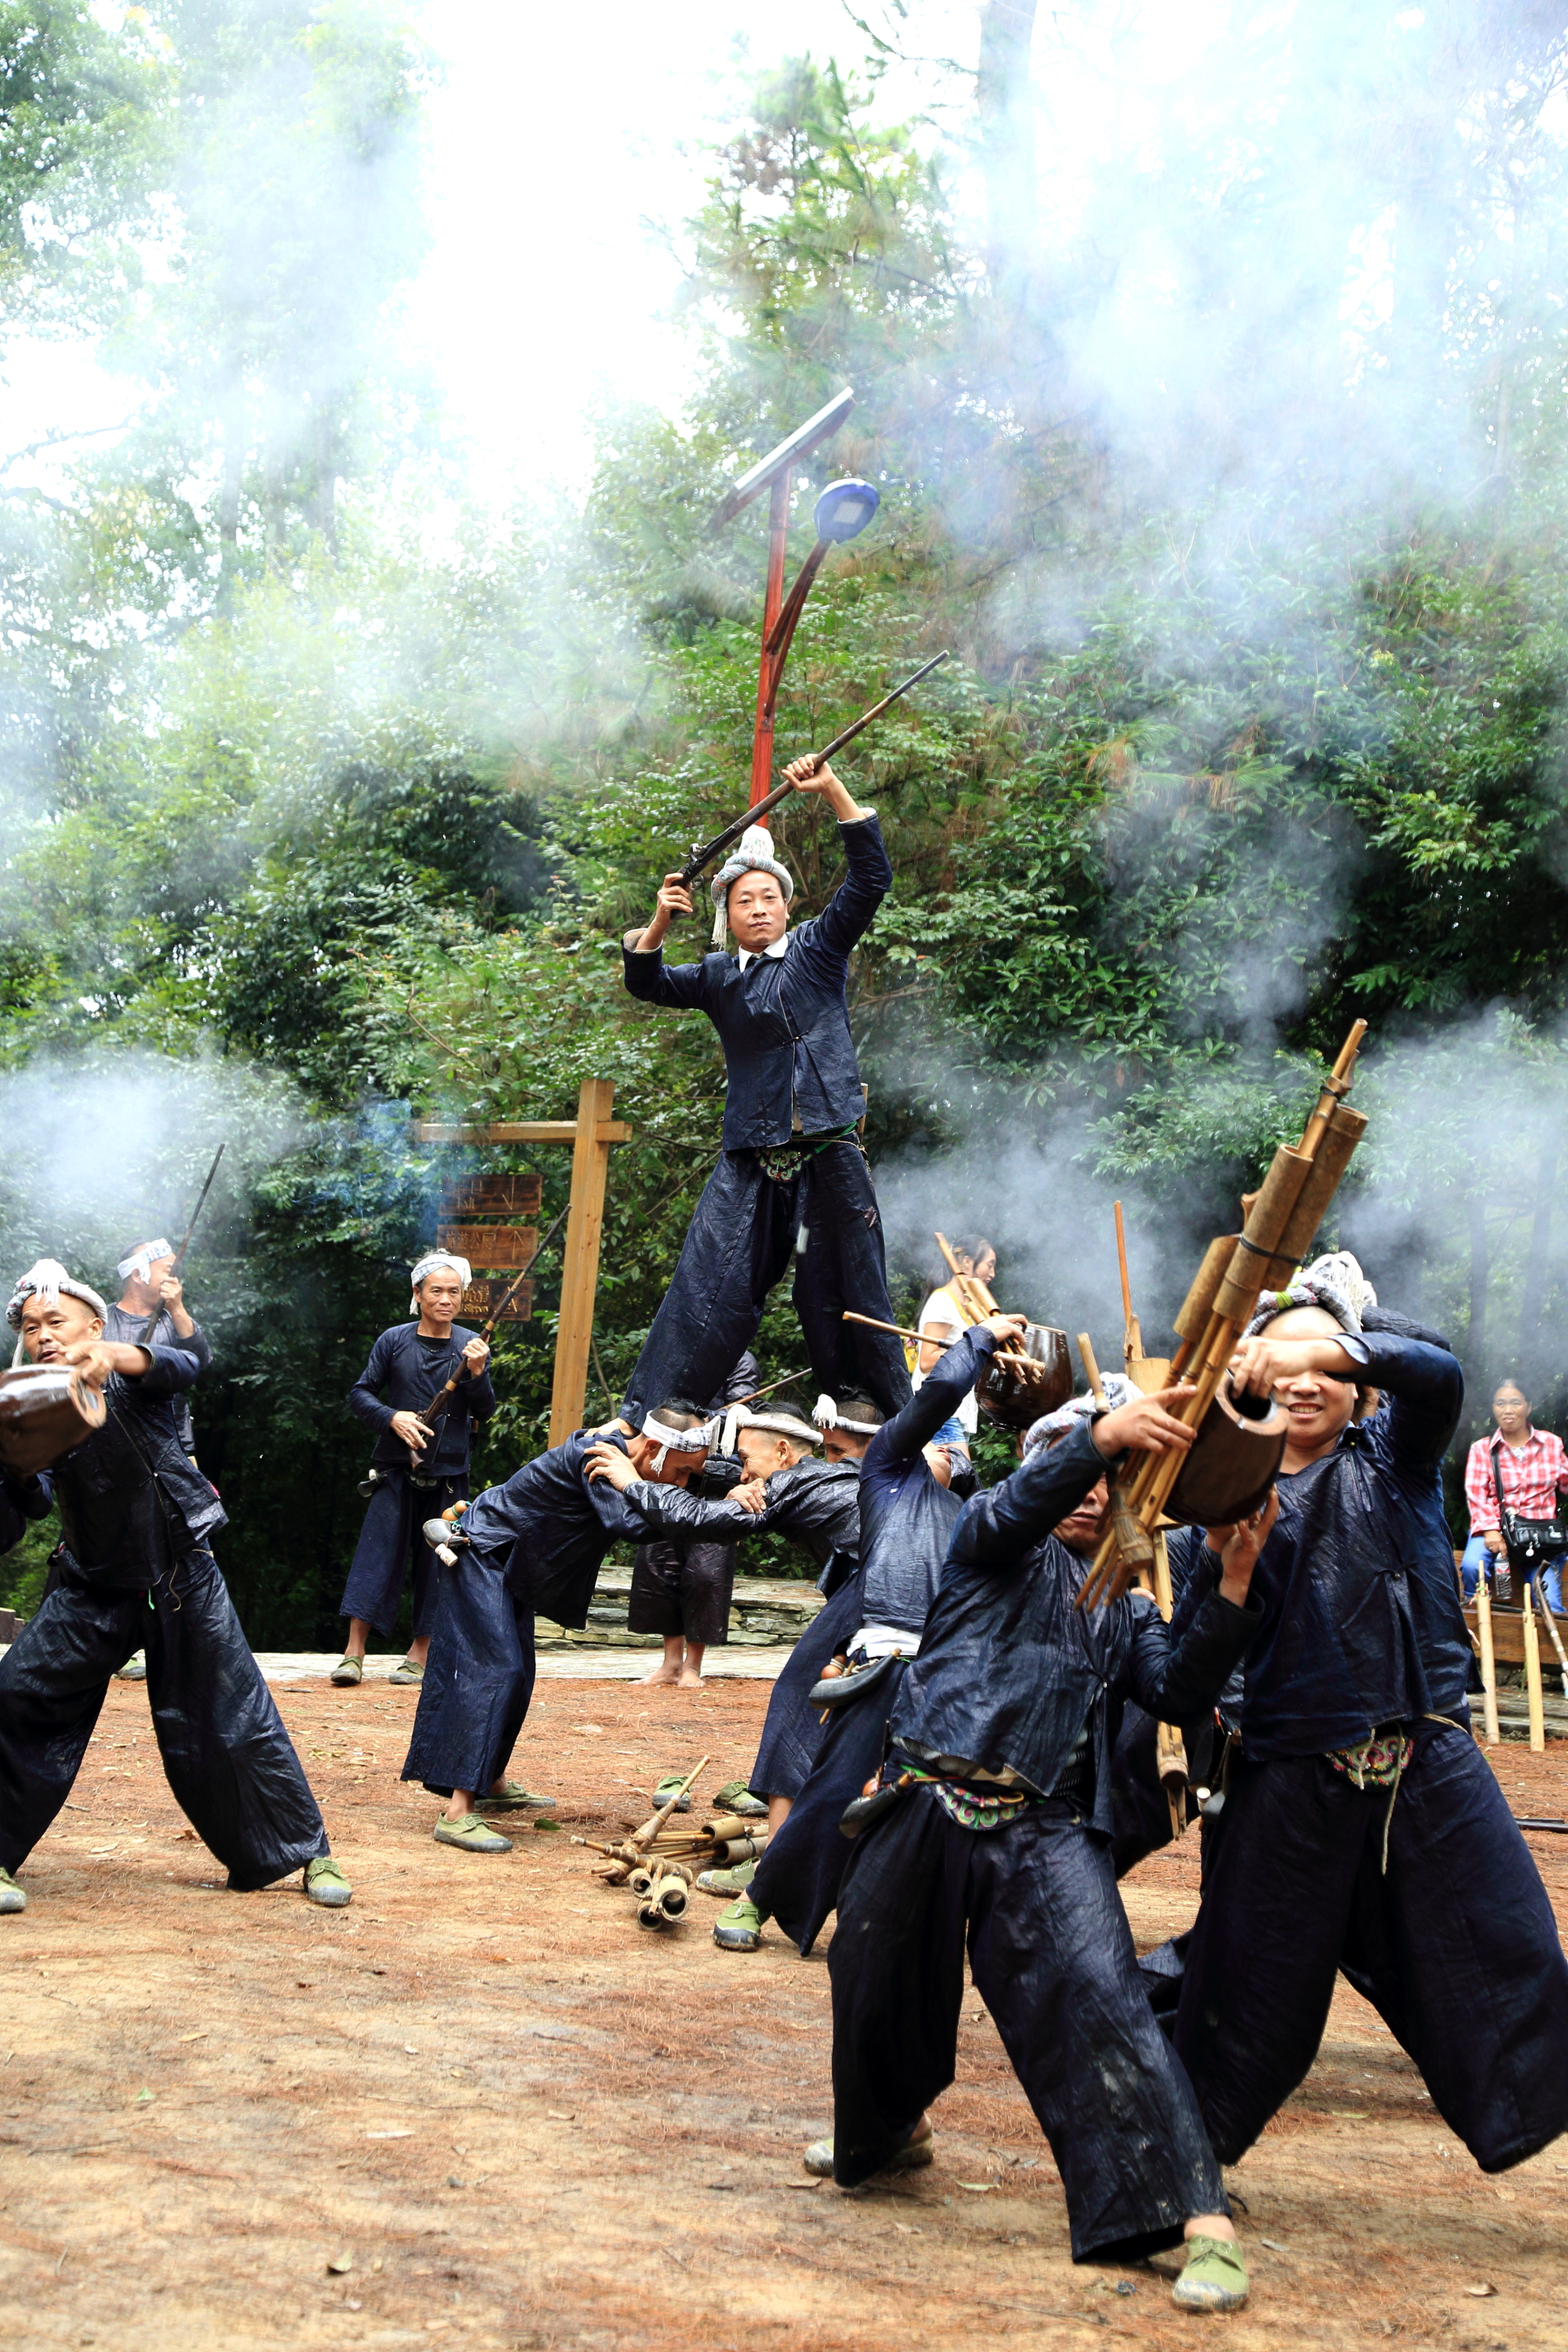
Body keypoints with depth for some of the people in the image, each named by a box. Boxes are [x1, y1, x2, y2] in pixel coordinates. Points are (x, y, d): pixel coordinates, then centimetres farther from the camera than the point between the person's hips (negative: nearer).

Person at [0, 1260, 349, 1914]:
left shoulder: (131, 1379, -7)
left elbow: (181, 1368, -31)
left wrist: (115, 1356, -51)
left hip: (180, 1581, -3)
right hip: (92, 1587, 3)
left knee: (232, 1723, -1)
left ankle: (306, 1854, 12)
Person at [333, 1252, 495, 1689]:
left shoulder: (472, 1346, 3)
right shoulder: (394, 1341, 2)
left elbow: (485, 1414, 0)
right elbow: (360, 1393, 4)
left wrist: (476, 1373, -19)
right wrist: (392, 1417, -13)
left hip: (448, 1473, 1)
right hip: (396, 1468, -1)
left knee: (437, 1561, 3)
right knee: (377, 1552, -6)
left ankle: (420, 1655, 12)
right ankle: (354, 1651, -4)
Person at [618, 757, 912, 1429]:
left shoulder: (818, 950, 9)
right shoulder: (719, 978, 17)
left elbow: (871, 880, 0)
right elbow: (648, 985, 8)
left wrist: (834, 793, -10)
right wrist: (659, 925, -10)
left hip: (829, 1158, -2)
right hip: (750, 1163, 2)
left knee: (847, 1301, 2)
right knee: (706, 1292, -4)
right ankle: (639, 1421, -2)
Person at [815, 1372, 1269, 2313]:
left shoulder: (1125, 1612, 20)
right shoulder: (994, 1542, 10)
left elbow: (1179, 1691, 4)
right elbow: (1023, 1505, -14)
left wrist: (1231, 1588, -8)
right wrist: (1105, 1435, -32)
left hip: (1047, 1835, 0)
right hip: (928, 1808, 0)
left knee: (1098, 1996, -18)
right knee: (875, 1986, 13)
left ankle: (1202, 2216, -21)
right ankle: (892, 2131, 45)